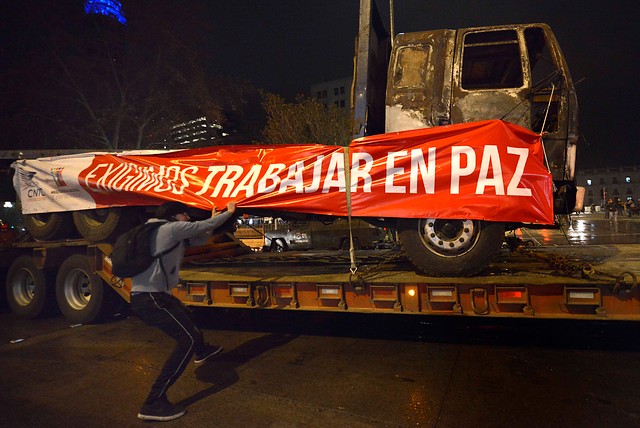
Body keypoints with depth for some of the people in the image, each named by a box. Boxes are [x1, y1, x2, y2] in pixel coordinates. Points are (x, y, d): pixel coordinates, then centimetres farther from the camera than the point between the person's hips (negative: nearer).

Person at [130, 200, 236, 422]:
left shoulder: (169, 233, 20)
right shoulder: (171, 227, -8)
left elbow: (197, 240, 25)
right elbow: (204, 226, -3)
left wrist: (213, 220, 24)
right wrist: (229, 212, 11)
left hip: (146, 295, 11)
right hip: (150, 298, -11)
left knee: (186, 316, 33)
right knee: (188, 339, -13)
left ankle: (201, 351, 60)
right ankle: (153, 403, -16)